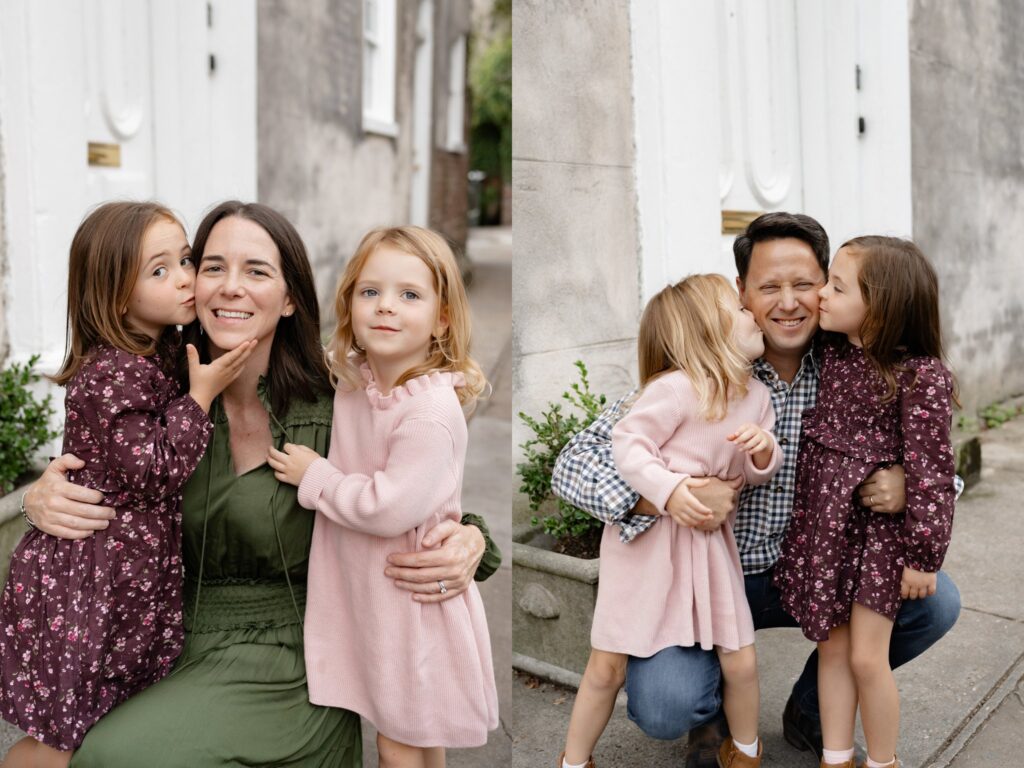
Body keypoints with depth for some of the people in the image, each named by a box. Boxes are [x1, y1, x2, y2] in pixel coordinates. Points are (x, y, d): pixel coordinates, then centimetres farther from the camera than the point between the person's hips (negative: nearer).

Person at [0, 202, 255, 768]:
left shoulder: (167, 351, 6)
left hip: (135, 577, 8)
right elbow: (152, 470, -22)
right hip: (86, 579, -8)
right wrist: (201, 394, -20)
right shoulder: (110, 375, -21)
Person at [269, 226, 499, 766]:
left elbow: (389, 509, -27)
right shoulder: (354, 377, -2)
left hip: (409, 593, -7)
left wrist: (313, 476, -16)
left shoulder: (431, 411, -26)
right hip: (363, 584, 7)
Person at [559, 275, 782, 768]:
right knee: (607, 667, 3)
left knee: (741, 662, 6)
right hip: (644, 534, -5)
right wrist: (671, 490, -33)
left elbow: (758, 474, 10)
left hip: (707, 540, 6)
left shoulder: (756, 395, 3)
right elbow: (626, 443, -21)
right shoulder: (676, 388, -21)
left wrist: (764, 450, -12)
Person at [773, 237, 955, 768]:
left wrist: (924, 555, -12)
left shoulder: (921, 377, -16)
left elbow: (930, 470, -14)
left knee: (866, 657, 2)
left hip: (879, 529, -5)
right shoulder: (830, 354, 1)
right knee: (832, 647, 13)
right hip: (823, 524, 5)